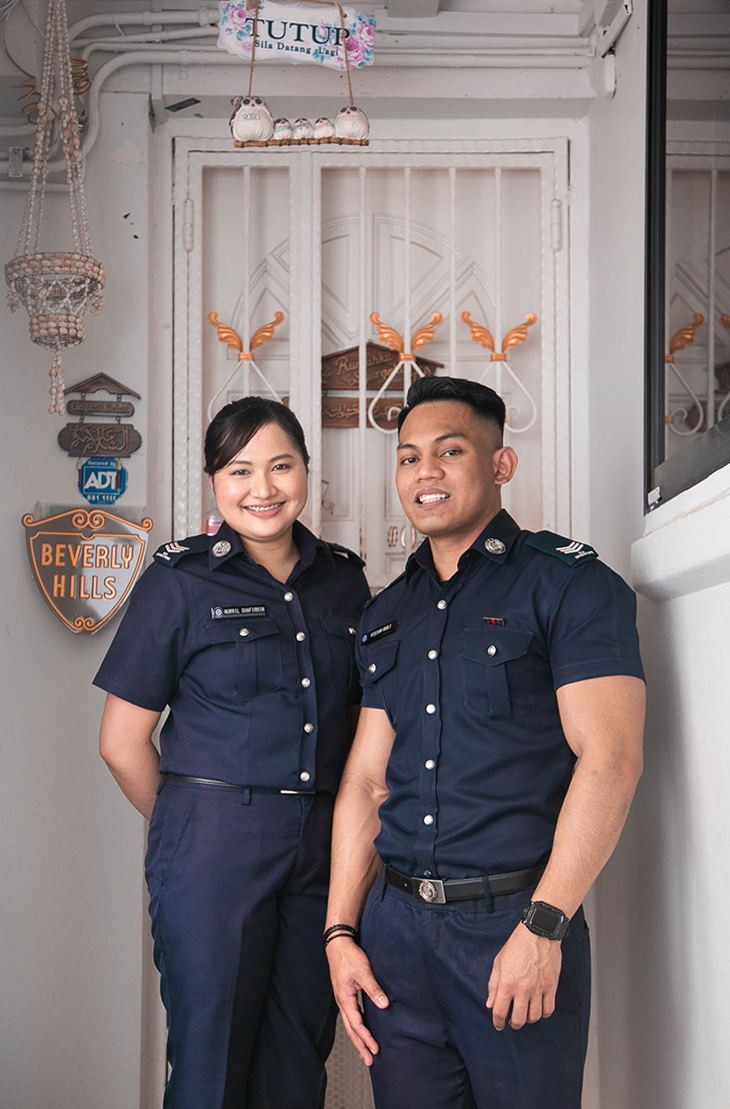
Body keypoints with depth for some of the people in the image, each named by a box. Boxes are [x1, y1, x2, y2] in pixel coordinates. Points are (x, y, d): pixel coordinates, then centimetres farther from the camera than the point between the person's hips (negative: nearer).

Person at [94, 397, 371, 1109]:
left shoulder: (344, 578, 9)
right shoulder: (180, 579, -3)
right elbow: (122, 741, -1)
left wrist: (353, 833, 10)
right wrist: (189, 828, 5)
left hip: (324, 844, 4)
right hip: (215, 848, -3)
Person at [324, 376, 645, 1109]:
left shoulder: (568, 583, -4)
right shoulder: (386, 616, 14)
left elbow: (610, 758, -13)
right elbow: (365, 780, 12)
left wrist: (543, 926, -18)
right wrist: (341, 930, 4)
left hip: (517, 919, -5)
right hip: (396, 924, 5)